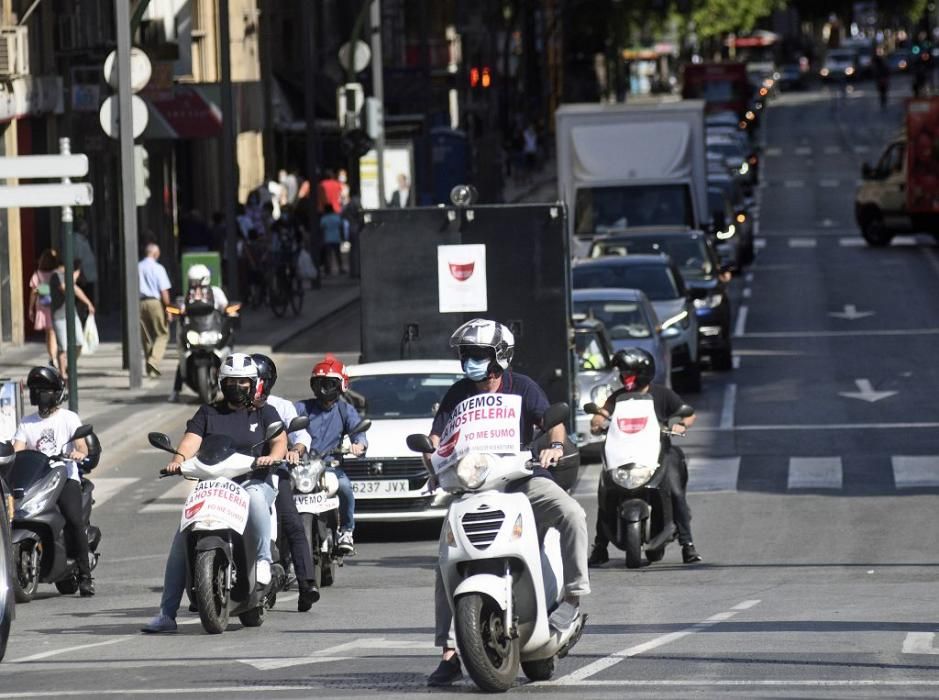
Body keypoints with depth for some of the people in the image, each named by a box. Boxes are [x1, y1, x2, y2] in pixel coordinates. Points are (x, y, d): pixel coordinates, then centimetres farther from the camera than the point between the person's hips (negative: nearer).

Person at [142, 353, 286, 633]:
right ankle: (166, 614, -12)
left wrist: (272, 456, -28)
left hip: (253, 482, -2)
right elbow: (191, 440, 1)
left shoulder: (264, 413, 11)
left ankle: (263, 558, -27)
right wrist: (178, 460, -21)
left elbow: (280, 440, -4)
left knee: (254, 497, -41)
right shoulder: (208, 413, 16)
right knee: (182, 537, -14)